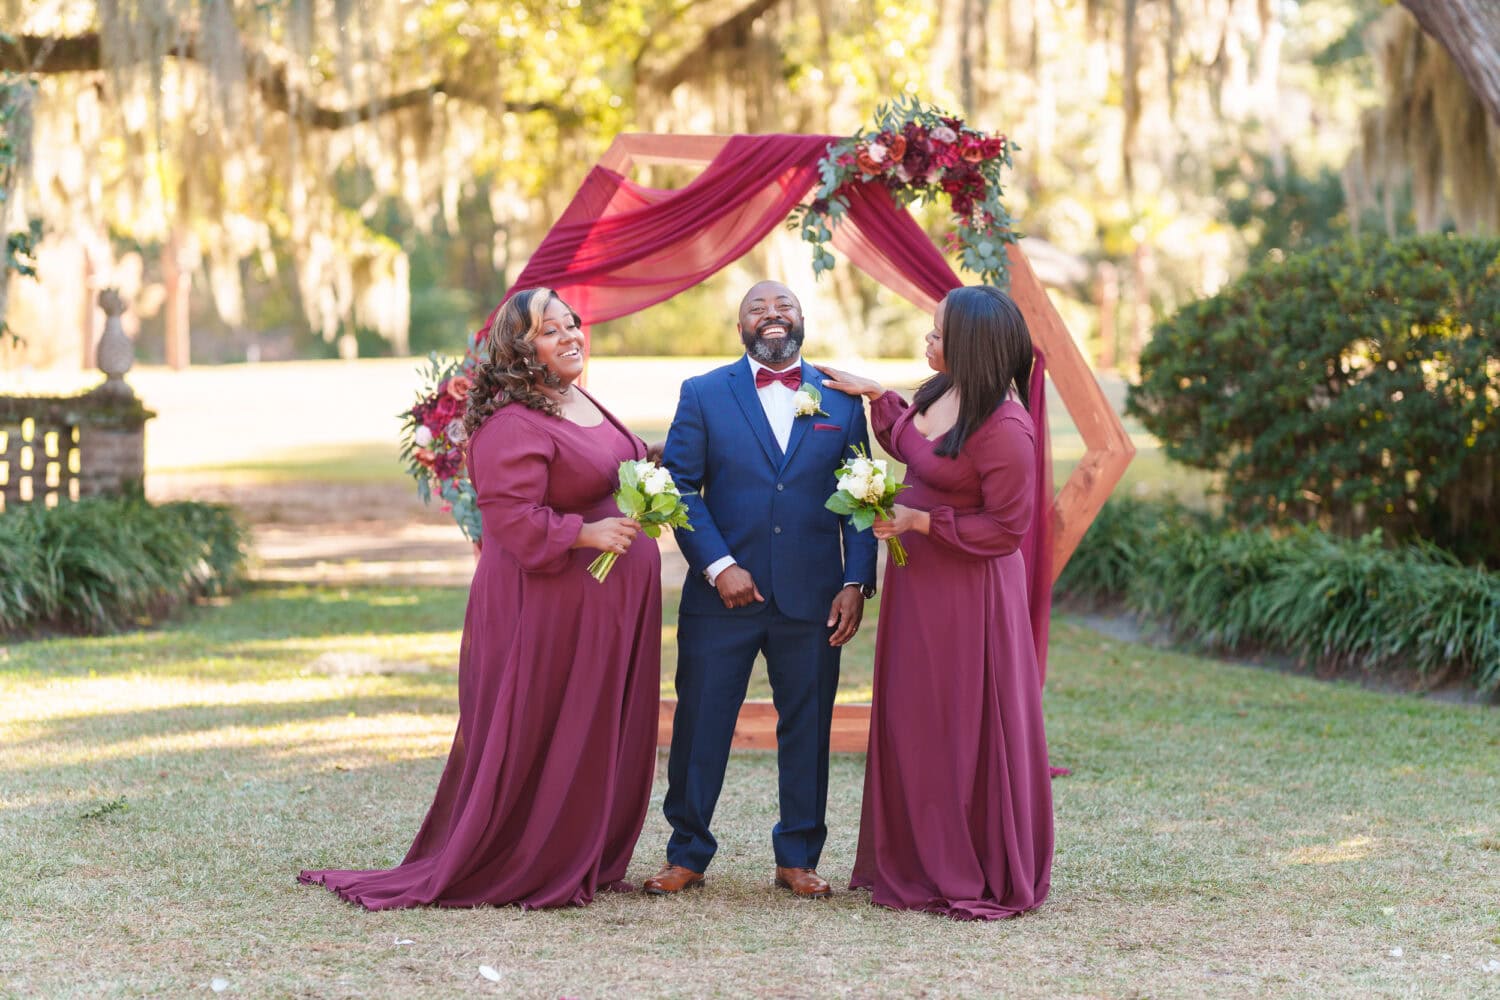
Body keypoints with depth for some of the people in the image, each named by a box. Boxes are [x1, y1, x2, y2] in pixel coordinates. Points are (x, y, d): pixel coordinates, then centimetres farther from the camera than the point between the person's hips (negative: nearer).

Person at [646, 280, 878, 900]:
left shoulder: (841, 400, 8)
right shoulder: (703, 395, 4)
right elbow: (681, 488, -1)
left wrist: (856, 582, -2)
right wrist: (718, 566, -11)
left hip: (812, 599, 1)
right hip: (723, 593, -1)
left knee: (807, 727, 7)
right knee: (700, 725, 3)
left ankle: (798, 858, 18)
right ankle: (687, 854, 15)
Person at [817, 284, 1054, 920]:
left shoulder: (1004, 428, -25)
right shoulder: (942, 391, 2)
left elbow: (1007, 528, -21)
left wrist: (923, 522, -19)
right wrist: (875, 398, 19)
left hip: (968, 592, -9)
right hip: (918, 581, 9)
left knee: (968, 730, 1)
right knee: (916, 723, 16)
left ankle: (986, 880, 13)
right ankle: (923, 864, 27)